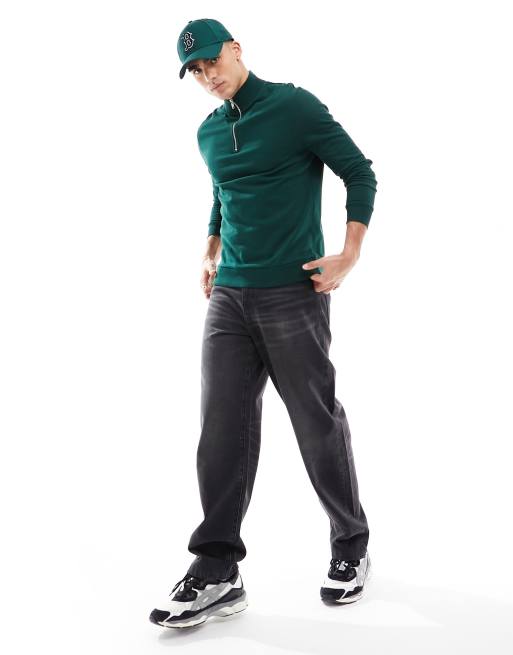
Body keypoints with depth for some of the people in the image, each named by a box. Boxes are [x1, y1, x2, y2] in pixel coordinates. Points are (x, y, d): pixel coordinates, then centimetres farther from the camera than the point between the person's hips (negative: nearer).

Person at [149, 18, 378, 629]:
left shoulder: (295, 106, -5)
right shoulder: (208, 133, 14)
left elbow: (360, 174, -3)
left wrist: (349, 256, -10)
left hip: (294, 294, -5)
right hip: (228, 298, 6)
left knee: (319, 426, 3)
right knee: (222, 429, 0)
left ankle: (351, 548, 23)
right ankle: (217, 572, 6)